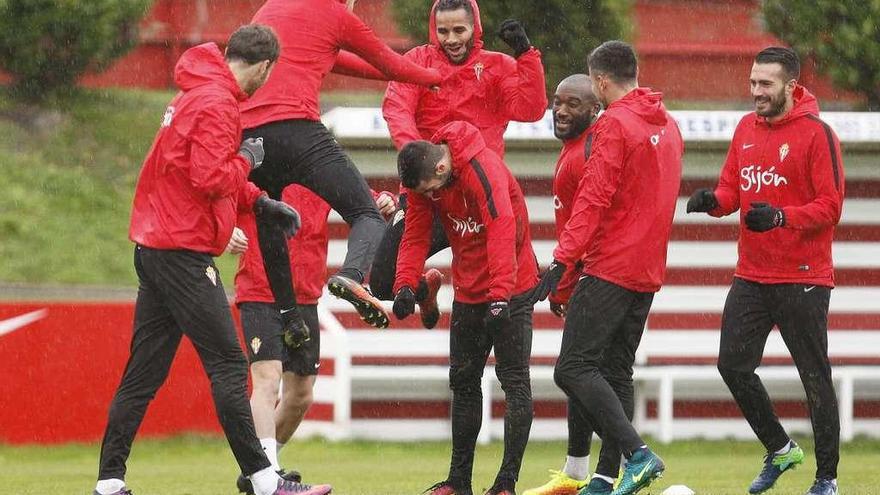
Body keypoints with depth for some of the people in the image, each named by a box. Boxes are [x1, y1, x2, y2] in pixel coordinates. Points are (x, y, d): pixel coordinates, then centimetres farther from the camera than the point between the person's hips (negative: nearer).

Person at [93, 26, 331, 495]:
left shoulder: (195, 94, 18)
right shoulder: (217, 104, -14)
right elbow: (211, 179, -23)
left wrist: (260, 203, 21)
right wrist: (247, 159, -6)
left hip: (154, 246, 10)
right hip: (184, 251, -10)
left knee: (144, 370, 9)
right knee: (228, 365, -8)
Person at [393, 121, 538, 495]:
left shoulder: (484, 169, -27)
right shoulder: (423, 178, -5)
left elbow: (502, 228, -36)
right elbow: (416, 234, -4)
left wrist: (500, 295, -44)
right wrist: (406, 284, -21)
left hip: (510, 288, -8)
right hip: (468, 292, 8)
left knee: (514, 379, -9)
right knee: (463, 380, 12)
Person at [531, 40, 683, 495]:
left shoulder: (615, 124, -11)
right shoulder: (667, 125, 15)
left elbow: (593, 200, -18)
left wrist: (562, 259, -19)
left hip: (609, 269, -9)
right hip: (648, 270, 9)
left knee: (574, 368, -9)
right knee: (617, 374, 11)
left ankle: (637, 454, -20)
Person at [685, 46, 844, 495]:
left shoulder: (816, 133, -11)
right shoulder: (746, 129, 10)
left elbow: (831, 205, -14)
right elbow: (732, 189, 14)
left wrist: (781, 217, -28)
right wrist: (714, 200, -9)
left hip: (802, 278, -6)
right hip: (751, 275, 6)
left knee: (814, 376, -1)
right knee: (733, 365, 3)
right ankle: (779, 449, 22)